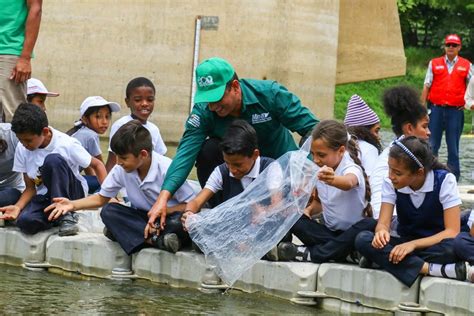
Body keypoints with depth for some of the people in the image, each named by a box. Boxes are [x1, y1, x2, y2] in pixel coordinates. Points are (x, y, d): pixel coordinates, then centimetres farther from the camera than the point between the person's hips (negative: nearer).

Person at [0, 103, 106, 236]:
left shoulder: (67, 145, -17)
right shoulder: (22, 149, -6)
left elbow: (97, 165, -5)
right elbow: (30, 188, 0)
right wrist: (18, 207, -20)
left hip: (72, 193, -3)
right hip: (44, 197, 3)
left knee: (53, 160, -33)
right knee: (25, 221, -33)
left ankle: (65, 214, -21)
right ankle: (60, 216, -2)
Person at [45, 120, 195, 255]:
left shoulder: (166, 169, -20)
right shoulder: (120, 170, -5)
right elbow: (101, 198, 8)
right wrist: (72, 205, -5)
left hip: (169, 217, -6)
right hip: (142, 217, 6)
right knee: (108, 211, -22)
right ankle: (156, 240, -33)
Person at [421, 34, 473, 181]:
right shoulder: (434, 64, 8)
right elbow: (427, 86, 7)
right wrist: (422, 106, 3)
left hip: (456, 110, -1)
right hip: (436, 108, 1)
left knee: (453, 145, 4)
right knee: (432, 144, 3)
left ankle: (453, 173, 9)